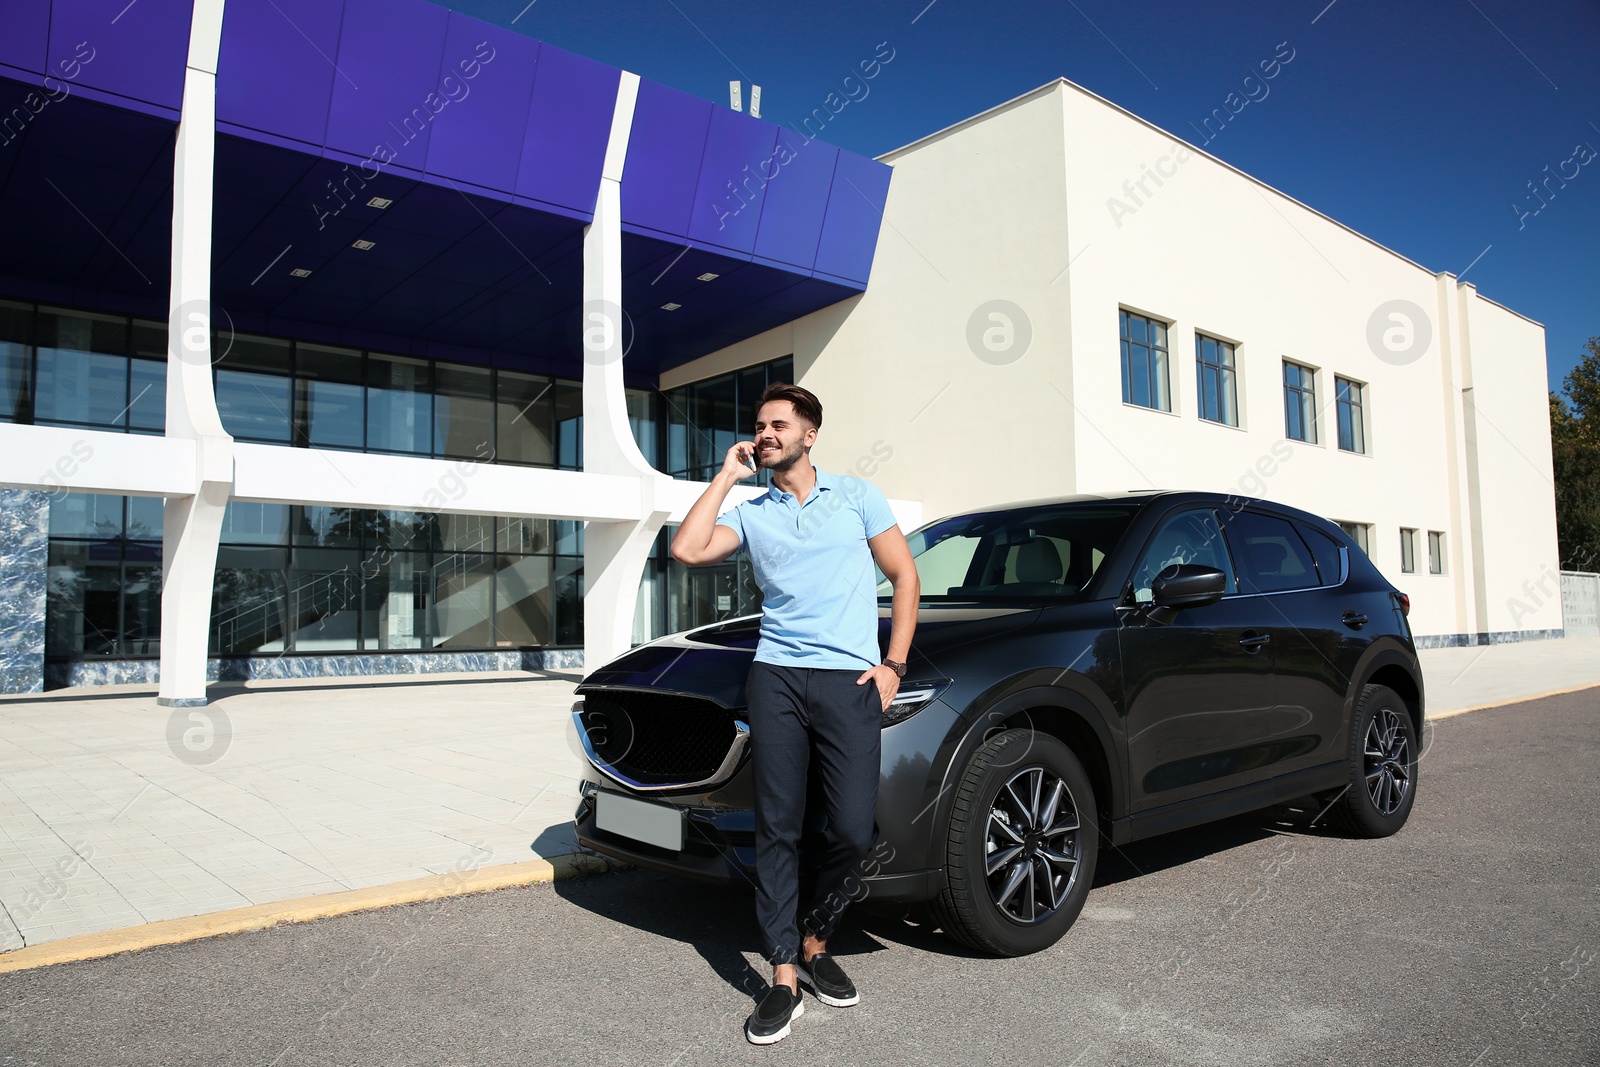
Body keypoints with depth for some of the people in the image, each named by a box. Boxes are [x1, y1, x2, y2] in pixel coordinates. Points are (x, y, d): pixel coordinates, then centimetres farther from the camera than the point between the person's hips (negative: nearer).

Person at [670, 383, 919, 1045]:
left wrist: (893, 665, 1)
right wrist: (726, 477, 5)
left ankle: (815, 944, 19)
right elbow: (687, 550, -3)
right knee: (777, 829, -1)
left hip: (850, 681, -1)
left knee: (852, 831, -6)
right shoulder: (751, 515, 15)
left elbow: (904, 576, 11)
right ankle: (785, 978, 9)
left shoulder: (856, 496, 11)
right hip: (777, 678, 1)